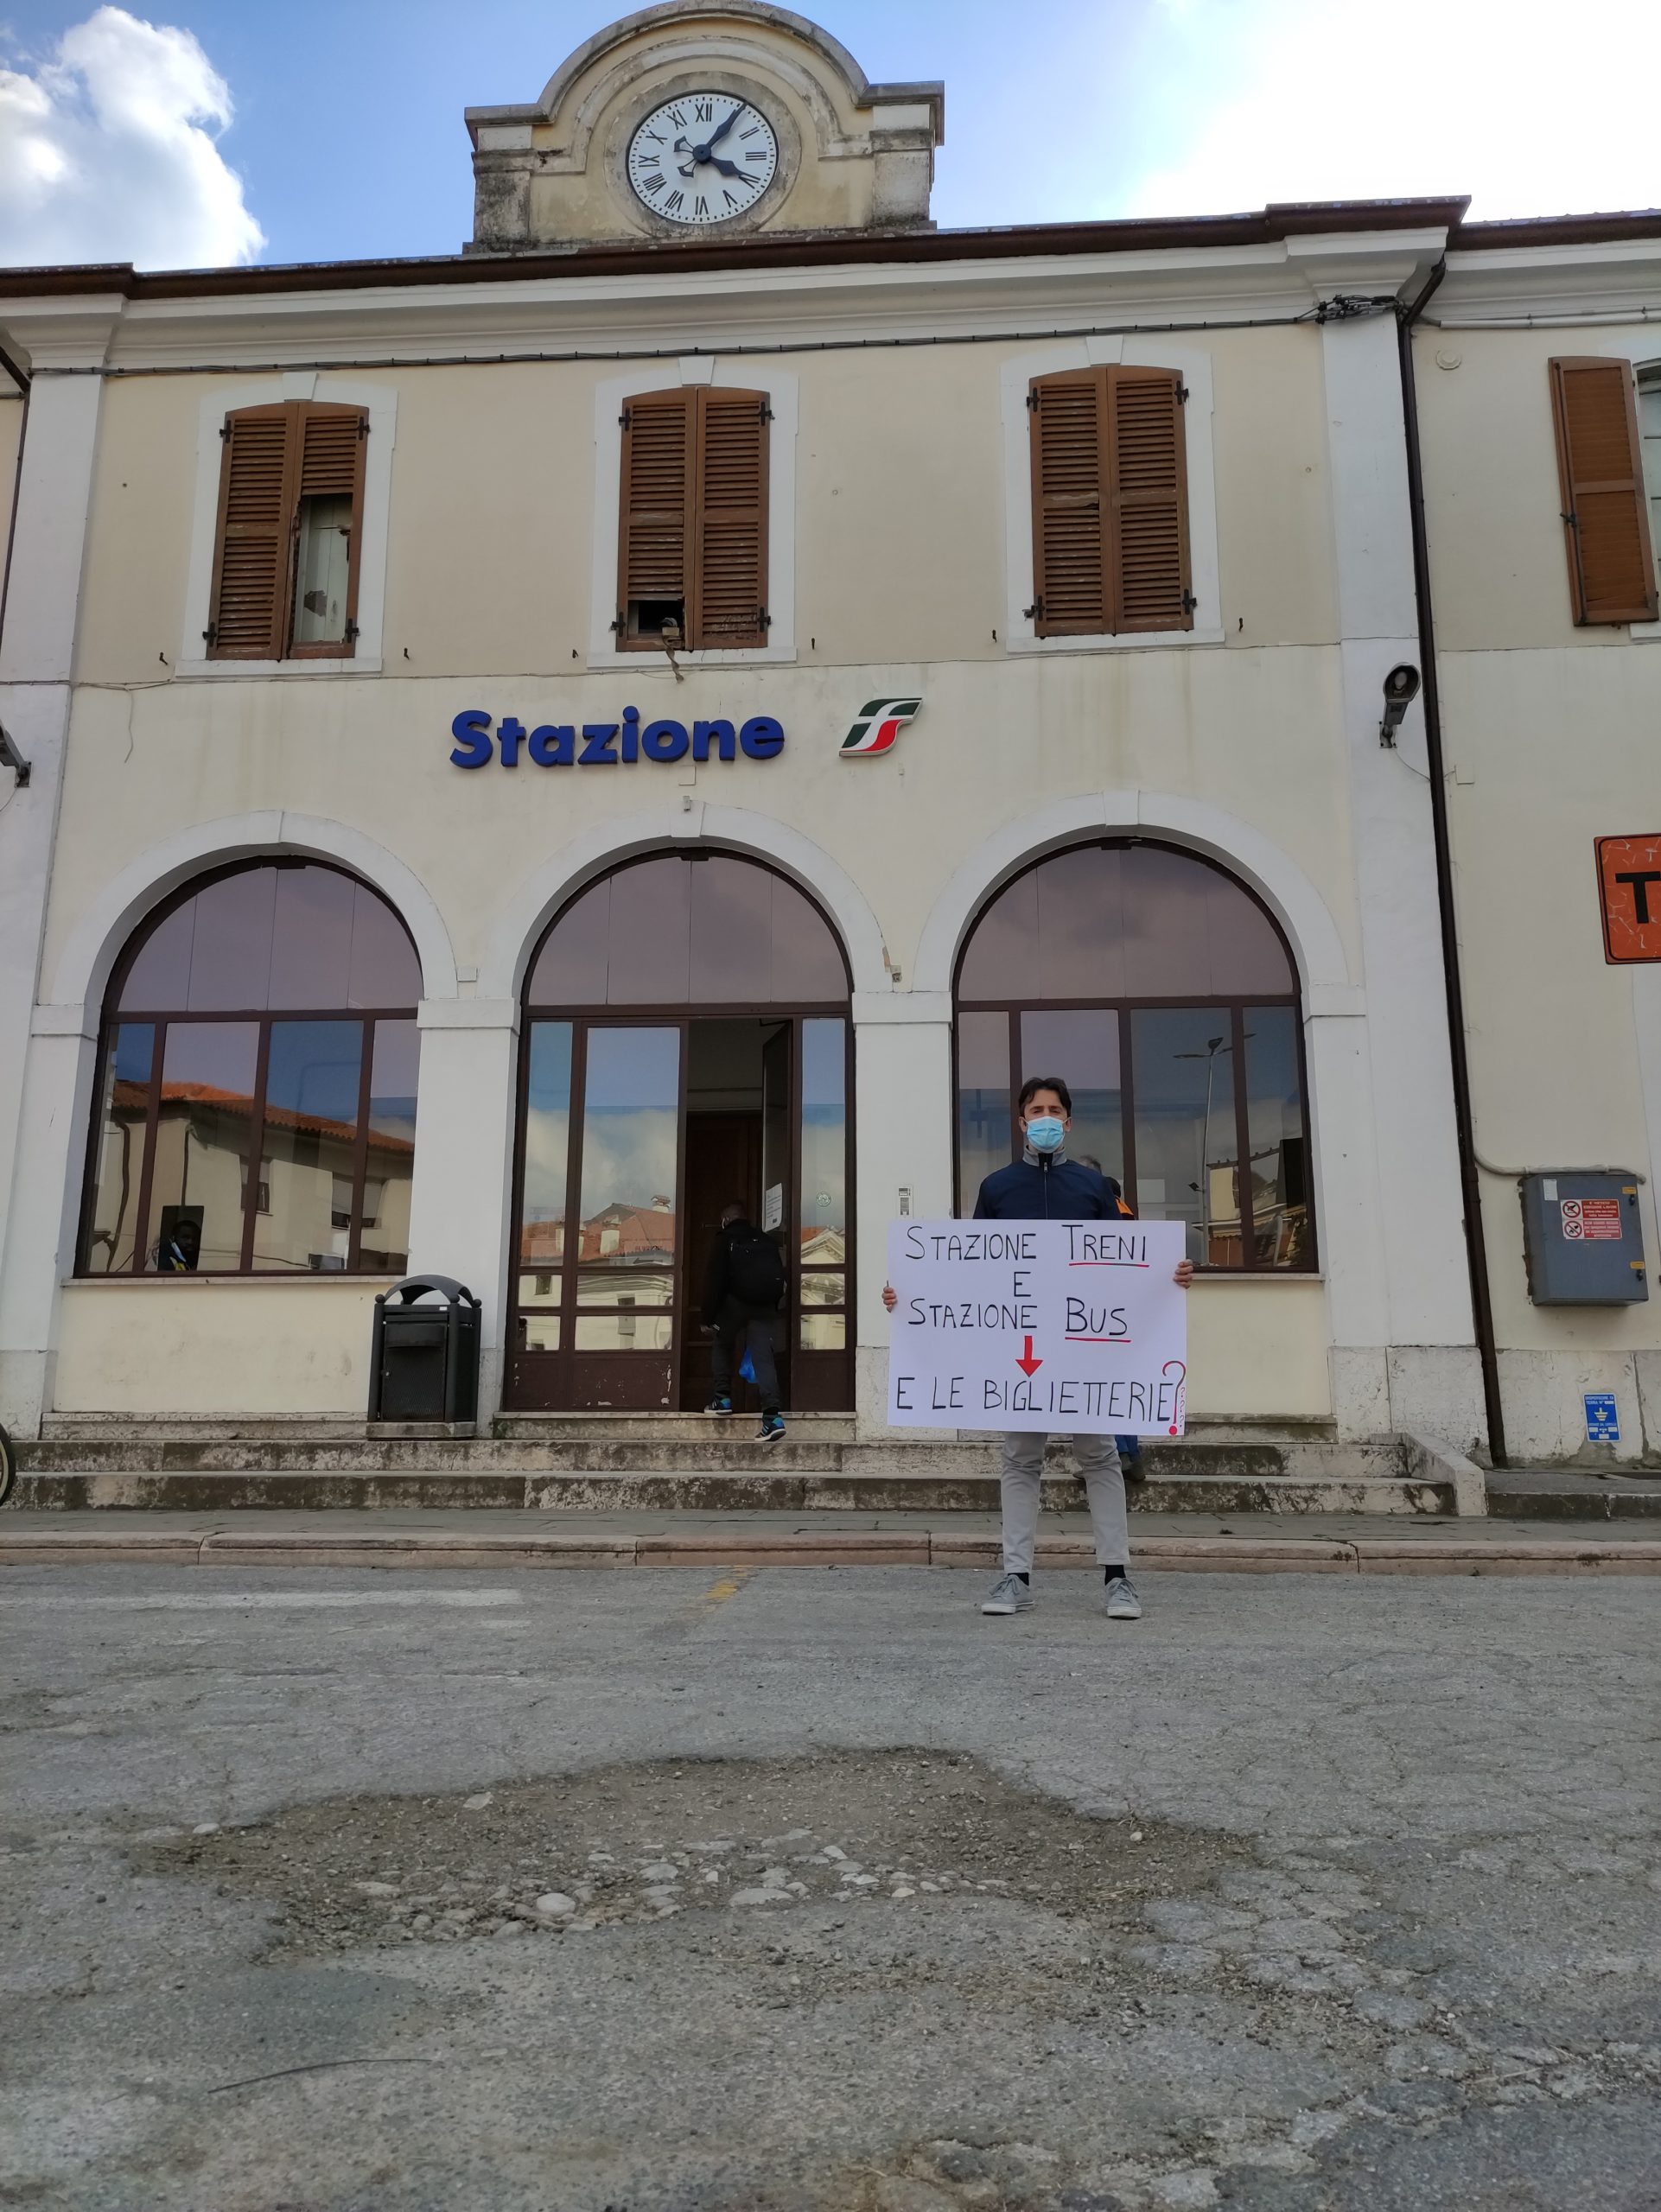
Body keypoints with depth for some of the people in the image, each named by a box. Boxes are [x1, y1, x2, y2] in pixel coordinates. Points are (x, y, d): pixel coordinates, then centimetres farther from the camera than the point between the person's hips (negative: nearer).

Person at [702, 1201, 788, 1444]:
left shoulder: (725, 1241, 6)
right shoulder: (766, 1241, 20)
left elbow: (715, 1281, -1)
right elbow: (780, 1275, 17)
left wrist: (708, 1317, 1)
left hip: (736, 1301, -3)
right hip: (766, 1305, 3)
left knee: (722, 1345, 21)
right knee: (763, 1356, -2)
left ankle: (723, 1397, 15)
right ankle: (772, 1414, -14)